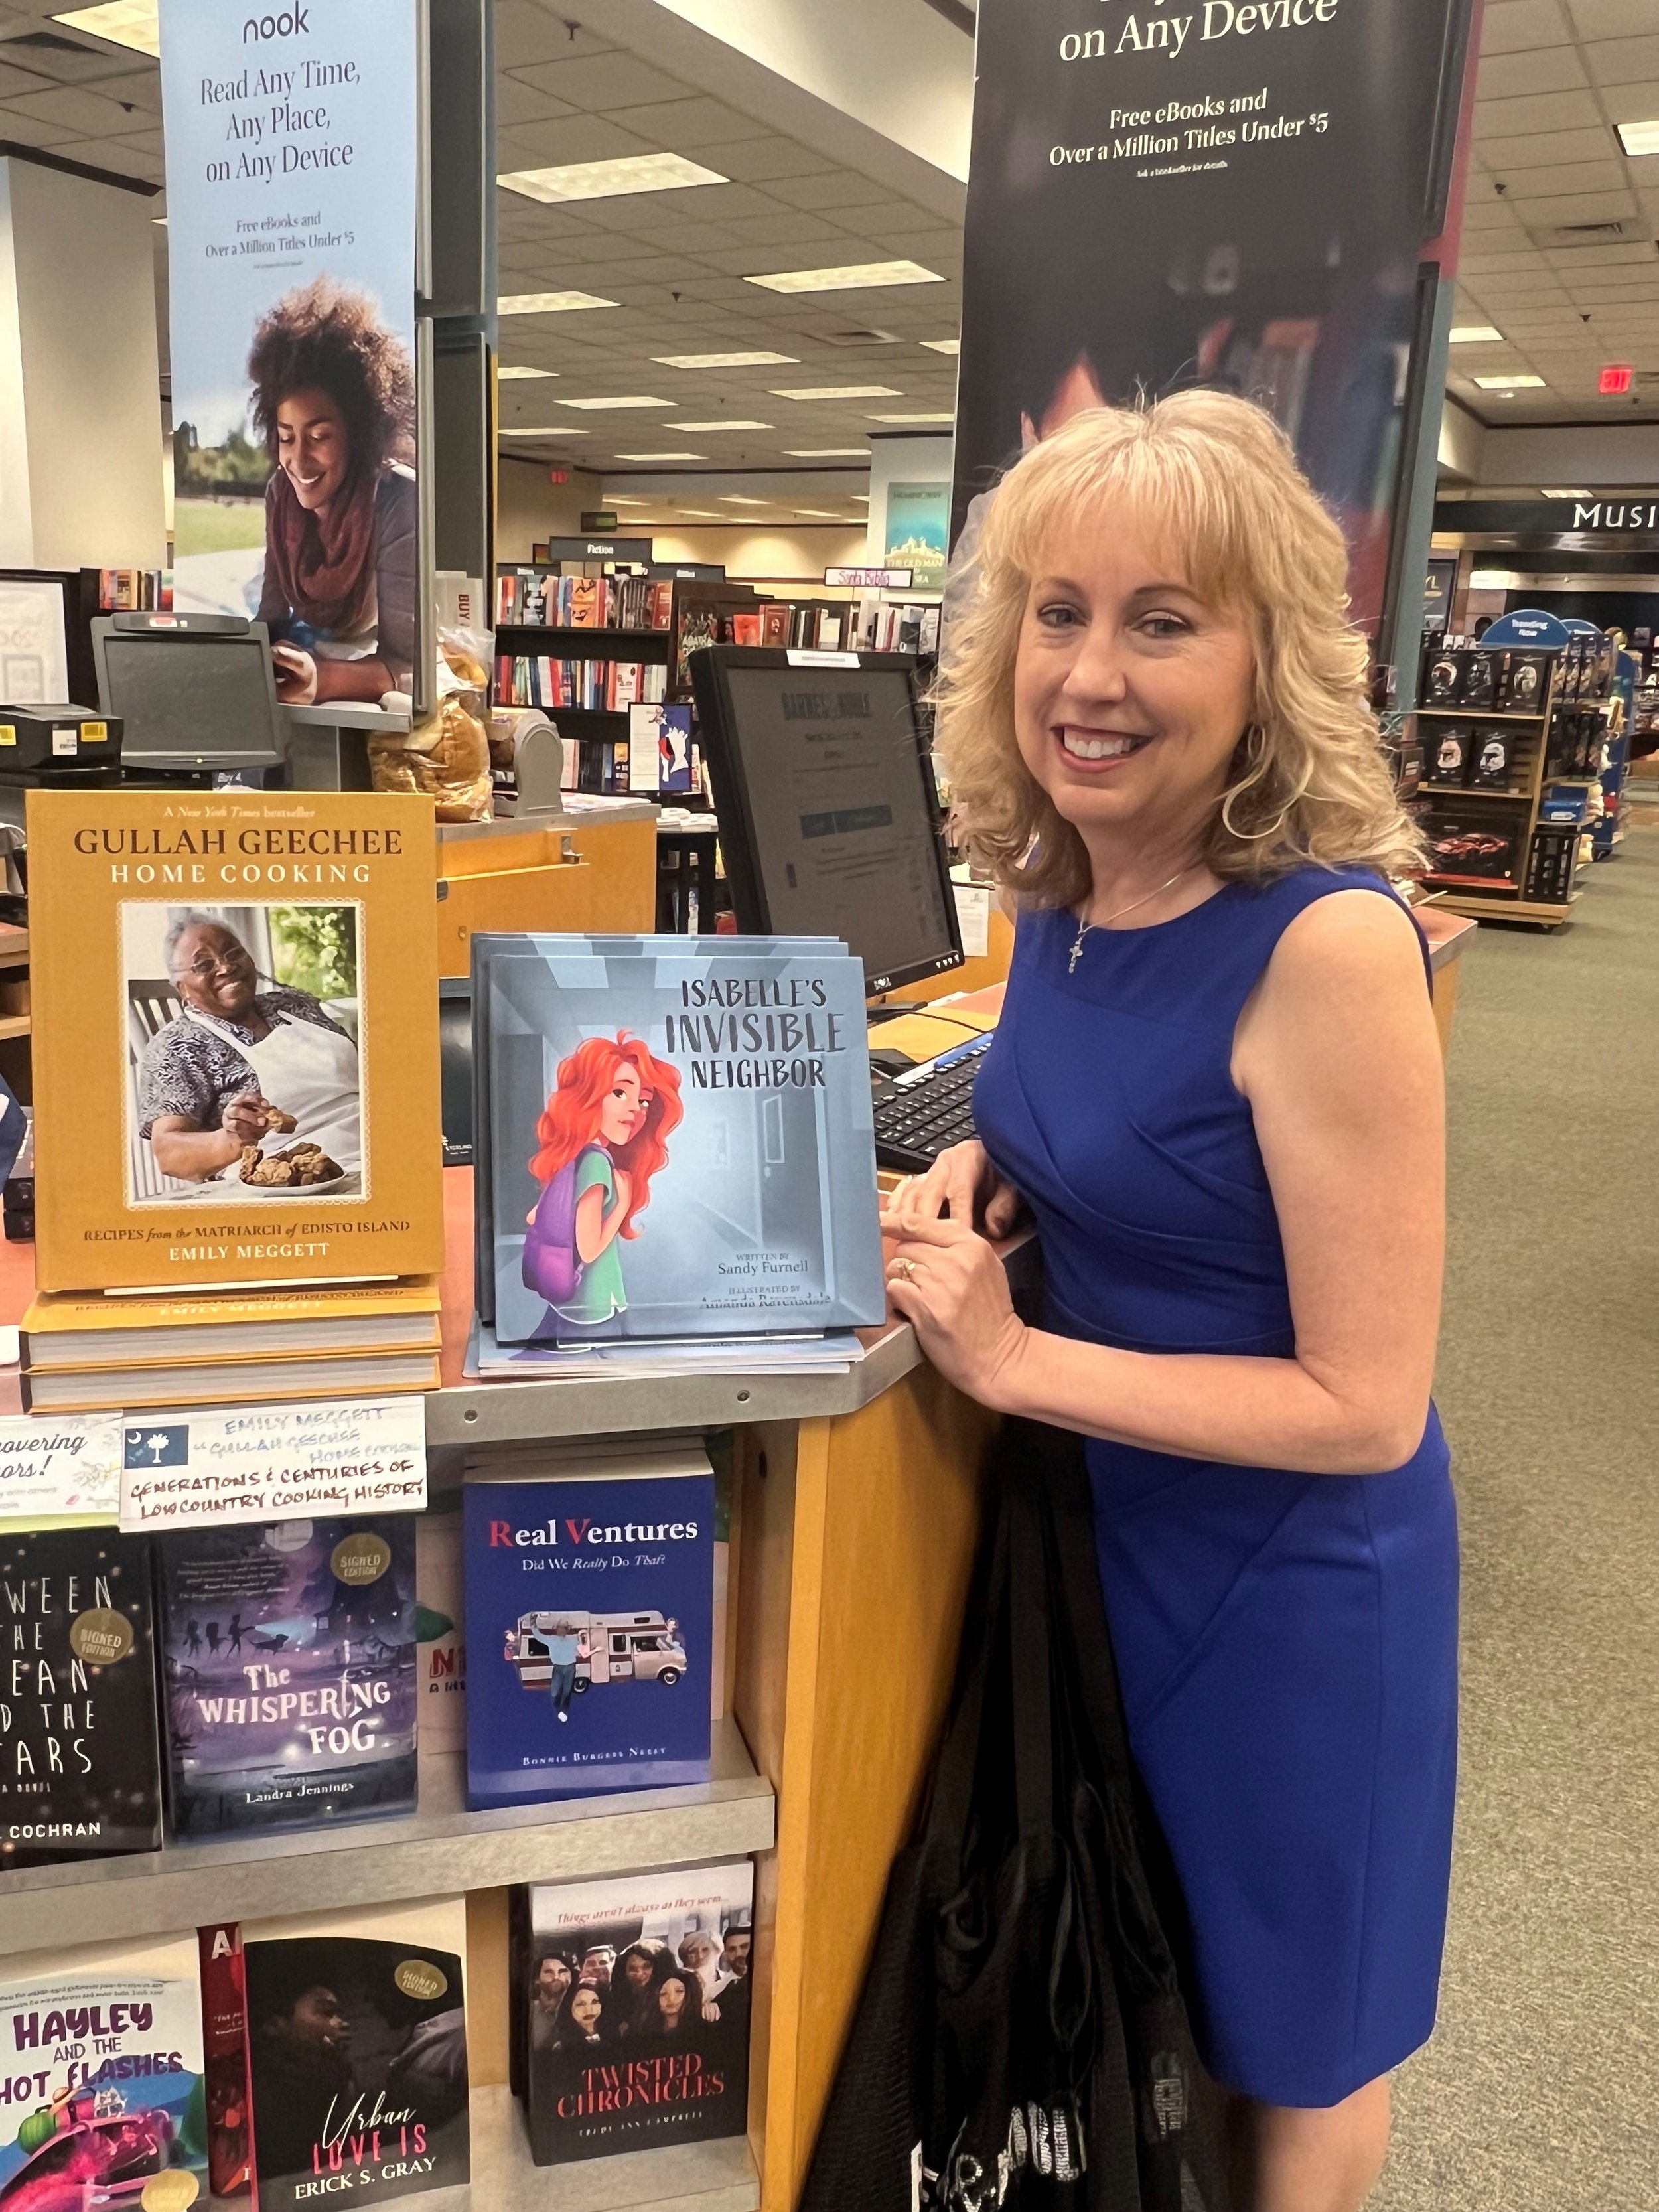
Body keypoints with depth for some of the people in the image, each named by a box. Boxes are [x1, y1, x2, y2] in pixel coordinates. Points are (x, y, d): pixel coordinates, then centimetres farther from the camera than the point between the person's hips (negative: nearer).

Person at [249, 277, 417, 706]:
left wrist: (321, 681, -42)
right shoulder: (282, 493, -3)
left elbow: (406, 664, -24)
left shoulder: (402, 503, -21)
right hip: (310, 664, 6)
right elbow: (273, 618, 0)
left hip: (377, 698, -5)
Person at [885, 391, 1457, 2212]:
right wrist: (980, 1170, -7)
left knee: (1285, 2028, 21)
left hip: (1289, 1563, -7)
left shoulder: (1328, 941, -28)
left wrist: (1008, 1358, -24)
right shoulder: (1063, 891, -6)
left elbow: (1365, 1404, -25)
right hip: (1103, 1515, 7)